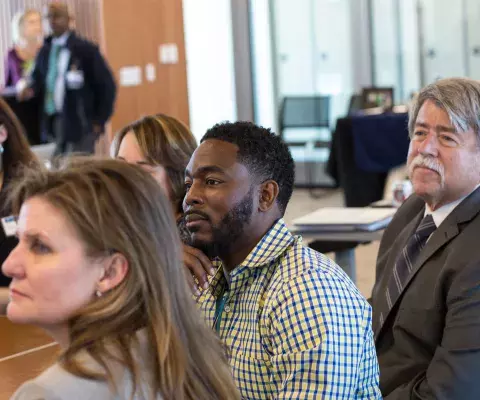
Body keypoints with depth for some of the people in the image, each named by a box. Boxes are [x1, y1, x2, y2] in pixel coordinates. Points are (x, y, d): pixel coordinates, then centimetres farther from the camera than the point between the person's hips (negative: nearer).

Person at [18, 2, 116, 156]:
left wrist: (99, 121, -6)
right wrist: (32, 89, -2)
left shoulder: (85, 49, -7)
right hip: (54, 120, 6)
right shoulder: (45, 50, 11)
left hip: (80, 122, -6)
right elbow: (39, 78, 24)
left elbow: (106, 84, -4)